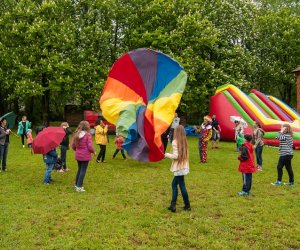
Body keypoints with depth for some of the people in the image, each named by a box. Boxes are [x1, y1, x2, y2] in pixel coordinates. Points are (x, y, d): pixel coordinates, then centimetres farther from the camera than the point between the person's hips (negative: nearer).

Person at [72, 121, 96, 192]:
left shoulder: (76, 135, 3)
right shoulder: (88, 134, -15)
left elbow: (73, 145, 8)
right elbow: (90, 146, -16)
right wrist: (94, 151, 1)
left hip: (78, 156, 6)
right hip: (85, 156, -6)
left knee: (79, 170, 21)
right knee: (83, 171, 1)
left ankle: (77, 184, 30)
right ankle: (79, 187, 1)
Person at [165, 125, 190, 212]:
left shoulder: (175, 142, -15)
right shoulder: (184, 141, 7)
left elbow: (175, 156, -19)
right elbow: (182, 154, 10)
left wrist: (167, 155, -4)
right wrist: (170, 154, 15)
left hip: (179, 167, -7)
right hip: (184, 166, 7)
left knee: (182, 186, 1)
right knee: (174, 184, 14)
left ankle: (187, 205, 9)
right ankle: (173, 204, 17)